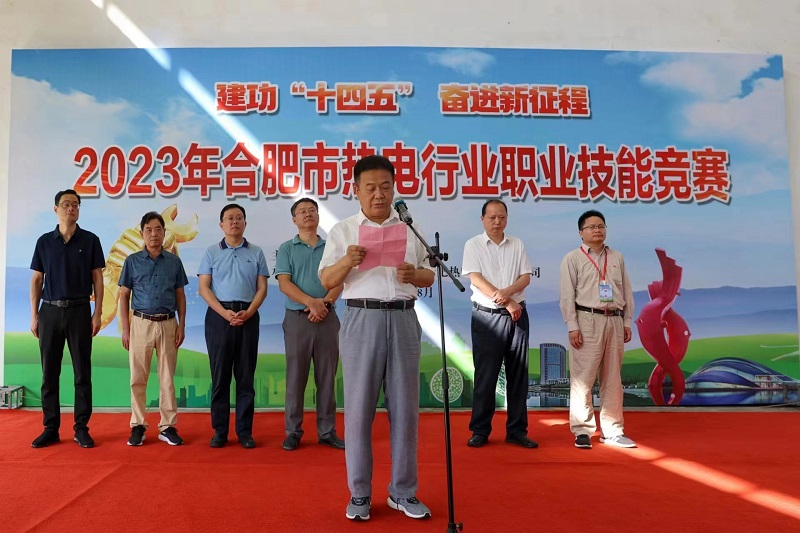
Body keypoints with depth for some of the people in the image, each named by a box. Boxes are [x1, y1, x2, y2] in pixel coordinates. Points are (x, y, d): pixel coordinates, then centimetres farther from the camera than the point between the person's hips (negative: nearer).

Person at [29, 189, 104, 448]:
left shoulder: (90, 240, 3)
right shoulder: (45, 241, 7)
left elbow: (97, 279, 2)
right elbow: (36, 280, 8)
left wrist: (97, 314, -5)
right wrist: (34, 315, 1)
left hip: (79, 311, -2)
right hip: (50, 311, 2)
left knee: (82, 373, 1)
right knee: (49, 373, 5)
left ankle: (81, 428, 9)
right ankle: (50, 428, 14)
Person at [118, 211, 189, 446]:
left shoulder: (174, 261, 8)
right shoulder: (132, 261, 5)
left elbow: (180, 296, 10)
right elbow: (124, 296, 5)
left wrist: (181, 326, 2)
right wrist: (125, 329, -2)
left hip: (168, 324, 1)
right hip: (141, 323, -1)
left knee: (167, 378, 4)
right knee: (138, 378, 3)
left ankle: (168, 426, 12)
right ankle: (138, 426, 14)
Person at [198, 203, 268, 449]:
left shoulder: (256, 253, 9)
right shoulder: (212, 252, 7)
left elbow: (262, 288, 5)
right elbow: (204, 287, 1)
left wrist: (248, 312, -11)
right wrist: (224, 312, -13)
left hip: (248, 317, 1)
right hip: (218, 316, 0)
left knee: (246, 375, 3)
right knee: (220, 375, 3)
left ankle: (245, 431, 10)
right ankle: (220, 431, 11)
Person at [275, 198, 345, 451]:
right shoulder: (287, 248, 6)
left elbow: (338, 281, 2)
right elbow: (284, 284, -5)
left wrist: (325, 302, -16)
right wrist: (311, 302, -18)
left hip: (327, 318, 2)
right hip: (297, 318, -2)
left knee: (327, 376, 5)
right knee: (296, 376, 2)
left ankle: (327, 431, 14)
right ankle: (293, 431, 11)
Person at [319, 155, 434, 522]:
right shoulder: (342, 231, 7)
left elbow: (429, 276, 12)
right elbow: (326, 281, 3)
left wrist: (414, 274, -10)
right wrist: (347, 261, -17)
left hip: (403, 319, 2)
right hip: (361, 319, -2)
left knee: (405, 408, 6)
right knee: (359, 408, 2)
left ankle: (403, 492, 19)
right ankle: (359, 494, 16)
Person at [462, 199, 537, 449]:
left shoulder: (517, 244, 11)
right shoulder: (473, 245, 1)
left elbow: (526, 277, 4)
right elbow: (476, 279, -9)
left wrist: (508, 291, -16)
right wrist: (507, 302, -13)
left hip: (517, 314, 3)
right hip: (487, 316, -3)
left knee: (518, 374, 5)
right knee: (485, 374, 0)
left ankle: (517, 430, 14)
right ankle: (480, 431, 10)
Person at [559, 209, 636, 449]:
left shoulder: (617, 258, 16)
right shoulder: (573, 259, 2)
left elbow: (626, 291, 16)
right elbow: (567, 295, -4)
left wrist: (627, 322, 11)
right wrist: (572, 326, -11)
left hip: (614, 321, 5)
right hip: (588, 320, -4)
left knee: (613, 379, 8)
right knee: (583, 378, -5)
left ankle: (612, 431, 18)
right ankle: (582, 430, 5)